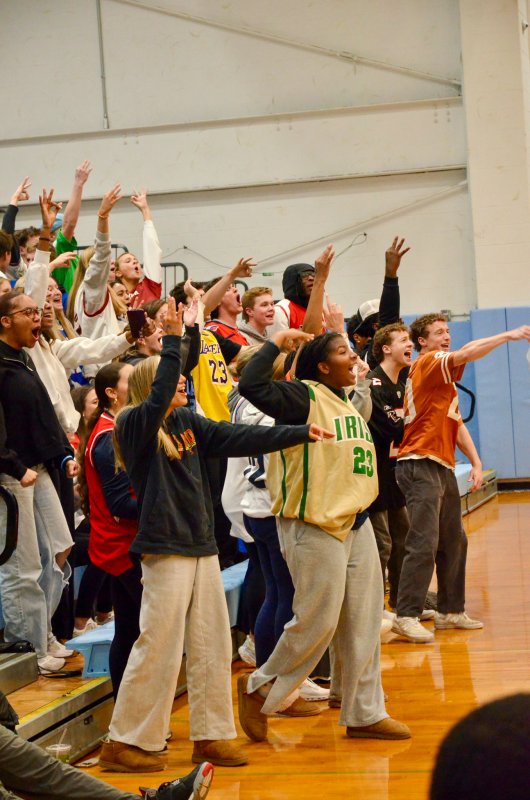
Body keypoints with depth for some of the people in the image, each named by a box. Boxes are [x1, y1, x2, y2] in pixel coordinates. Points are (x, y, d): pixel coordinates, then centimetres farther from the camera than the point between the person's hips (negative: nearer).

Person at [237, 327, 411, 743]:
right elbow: (252, 385, -28)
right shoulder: (304, 397, -12)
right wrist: (276, 342, -19)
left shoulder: (349, 403, 15)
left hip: (356, 524, 9)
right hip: (315, 527, -9)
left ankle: (365, 713, 18)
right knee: (317, 622, -6)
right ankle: (260, 688, 14)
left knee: (362, 623, 10)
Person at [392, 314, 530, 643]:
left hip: (444, 467, 10)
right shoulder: (427, 364, -7)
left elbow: (457, 424, 20)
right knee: (424, 544, -14)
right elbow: (466, 354, -24)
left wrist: (476, 462, 9)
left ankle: (451, 611, 22)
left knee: (454, 542, 14)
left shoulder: (446, 378, 22)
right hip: (421, 466, -10)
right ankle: (406, 617, -15)